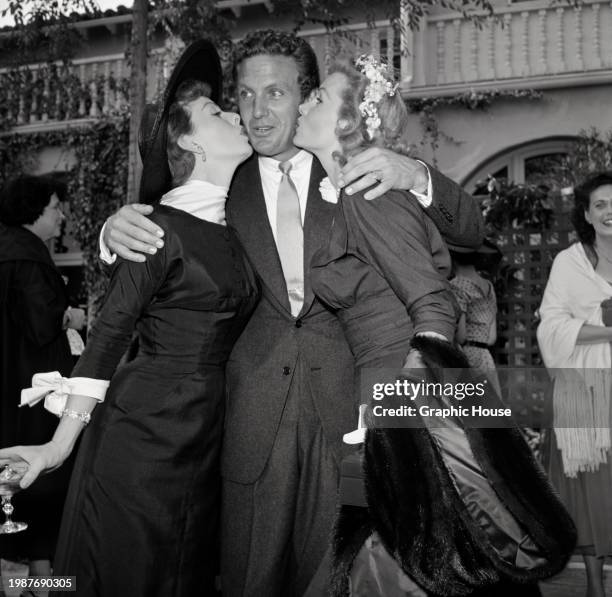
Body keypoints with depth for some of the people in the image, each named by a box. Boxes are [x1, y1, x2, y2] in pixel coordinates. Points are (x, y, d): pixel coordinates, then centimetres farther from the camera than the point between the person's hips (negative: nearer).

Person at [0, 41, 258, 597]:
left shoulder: (228, 224, 9)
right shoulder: (162, 227, -13)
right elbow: (109, 333, -14)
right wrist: (59, 445, -13)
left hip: (205, 429, 7)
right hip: (144, 430, -7)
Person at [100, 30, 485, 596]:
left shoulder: (357, 176, 5)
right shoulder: (227, 188, 9)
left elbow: (471, 230, 2)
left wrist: (415, 175, -16)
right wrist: (116, 230, -11)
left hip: (346, 407, -1)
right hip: (255, 417, 1)